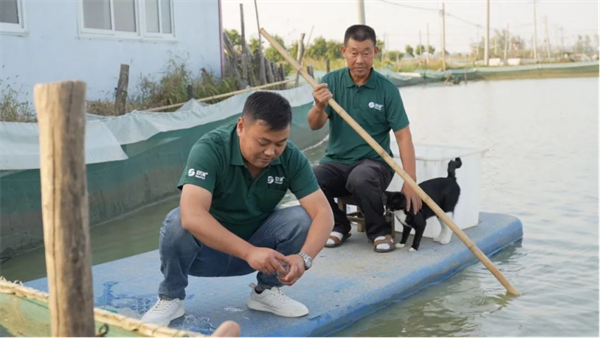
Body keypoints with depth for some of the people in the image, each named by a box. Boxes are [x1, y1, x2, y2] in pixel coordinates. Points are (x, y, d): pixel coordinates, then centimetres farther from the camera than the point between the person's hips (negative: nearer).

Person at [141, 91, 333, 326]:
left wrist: (304, 257, -40)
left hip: (256, 244, 3)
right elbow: (192, 216, -40)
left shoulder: (291, 157, -16)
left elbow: (323, 213, -22)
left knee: (302, 217, -22)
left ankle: (266, 290, 1)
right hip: (206, 248, -3)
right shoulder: (210, 148, -27)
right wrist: (249, 252, -48)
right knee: (178, 222, -34)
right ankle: (170, 298, -7)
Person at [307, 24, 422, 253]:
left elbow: (403, 136, -8)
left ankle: (379, 230, -7)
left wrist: (410, 181, -18)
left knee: (360, 179, -37)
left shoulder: (387, 89, -5)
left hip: (374, 162, -2)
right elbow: (314, 125, -8)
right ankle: (339, 225, 4)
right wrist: (319, 107, -32)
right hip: (336, 161, 3)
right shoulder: (331, 81, 0)